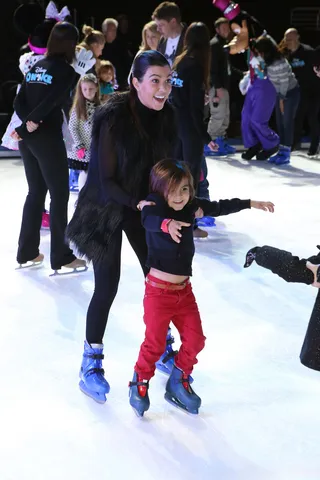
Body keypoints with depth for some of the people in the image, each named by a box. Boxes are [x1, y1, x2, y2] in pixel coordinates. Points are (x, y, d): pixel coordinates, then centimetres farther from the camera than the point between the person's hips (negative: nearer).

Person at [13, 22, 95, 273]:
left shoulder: (36, 67, 11)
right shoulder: (66, 70, -9)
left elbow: (19, 101, 4)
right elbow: (51, 101, -20)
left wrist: (29, 121, -8)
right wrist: (33, 121, -9)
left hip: (27, 137, 7)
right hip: (48, 137, -7)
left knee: (35, 192, 16)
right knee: (59, 195, 2)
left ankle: (27, 252, 22)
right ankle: (61, 257, 6)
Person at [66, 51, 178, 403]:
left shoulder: (166, 115, -8)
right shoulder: (113, 119, -25)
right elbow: (106, 179, -21)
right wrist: (138, 203, -32)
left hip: (146, 205, 6)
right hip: (108, 208, -5)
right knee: (107, 287, -3)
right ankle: (91, 363, 15)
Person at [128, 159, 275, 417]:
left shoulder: (190, 207, 1)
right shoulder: (155, 208, -17)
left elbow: (220, 207, 15)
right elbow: (150, 220, -41)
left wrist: (252, 203, 21)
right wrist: (168, 224, -63)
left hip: (184, 289, 6)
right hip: (159, 289, -6)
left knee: (195, 339, 8)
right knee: (155, 342, 0)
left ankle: (179, 382, 29)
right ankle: (140, 384, 25)